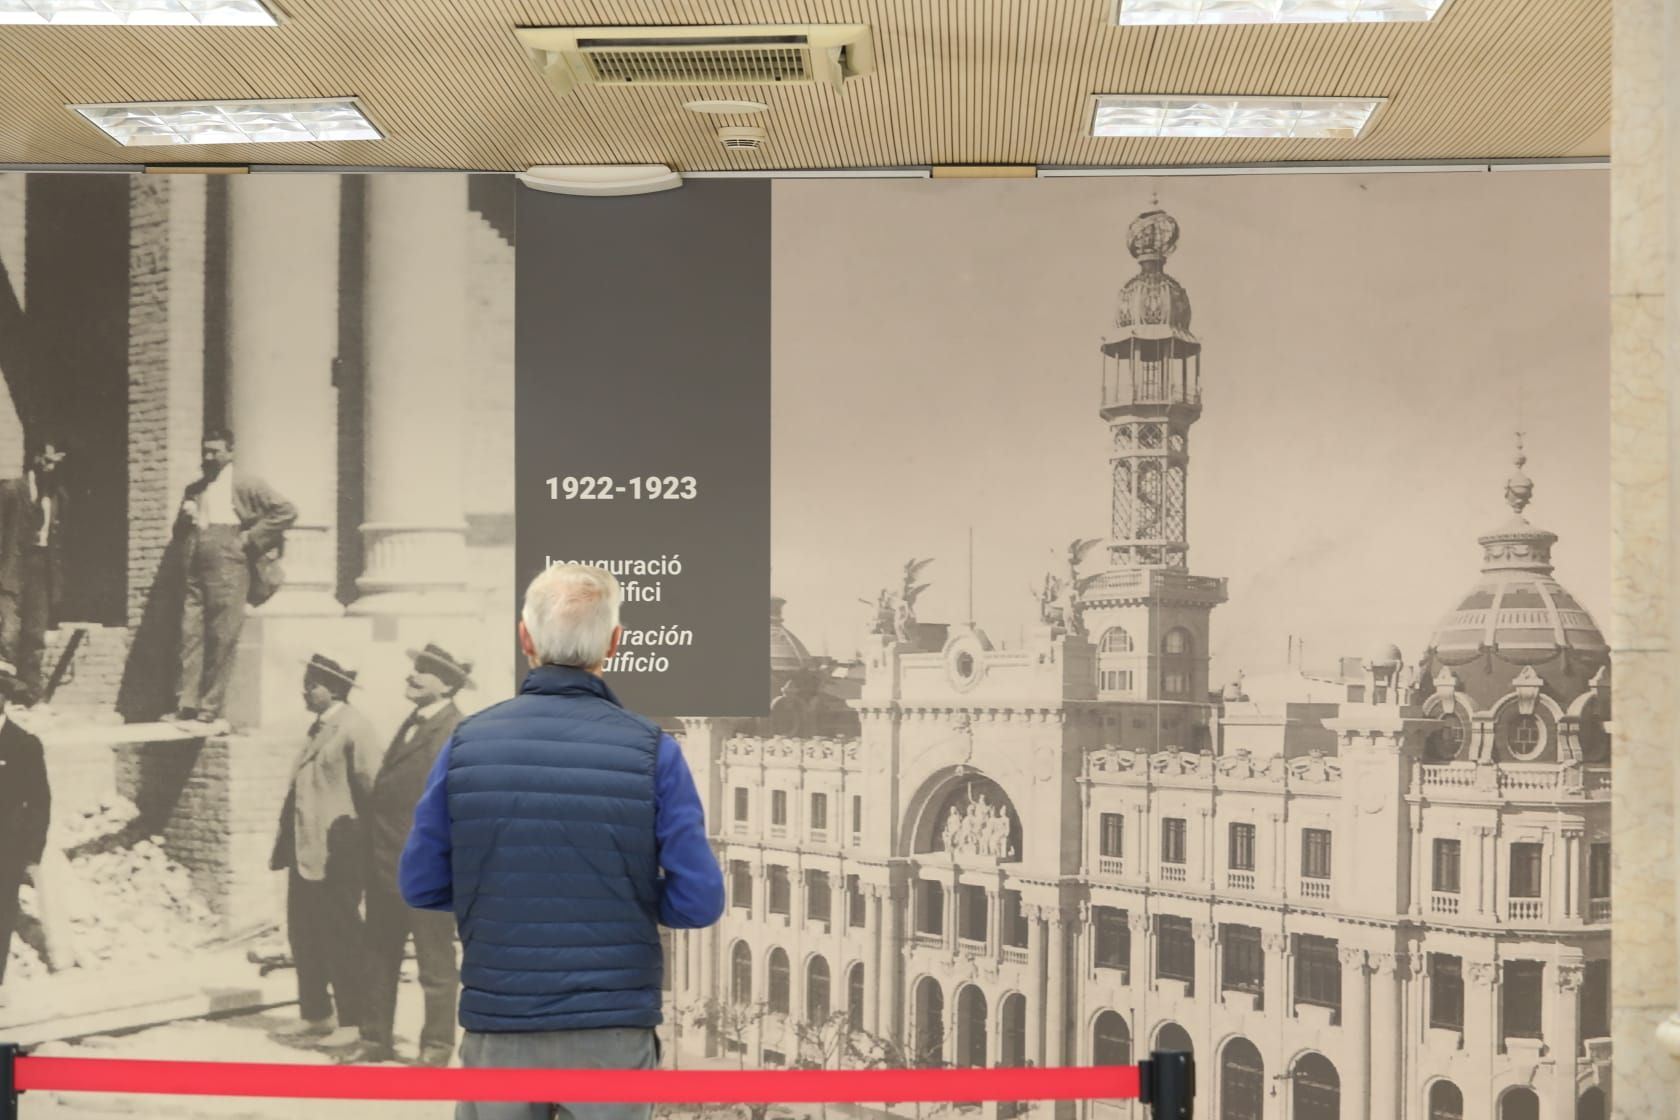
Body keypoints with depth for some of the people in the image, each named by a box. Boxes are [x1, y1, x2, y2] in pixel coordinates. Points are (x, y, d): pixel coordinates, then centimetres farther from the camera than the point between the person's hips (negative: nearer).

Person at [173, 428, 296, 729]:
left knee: (222, 640, -4)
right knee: (190, 636, -2)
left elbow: (286, 511, -5)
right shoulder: (194, 490, 21)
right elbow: (179, 532, 28)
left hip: (228, 571, -5)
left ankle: (210, 708, 0)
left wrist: (250, 539, -5)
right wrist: (185, 518, 4)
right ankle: (188, 704, -1)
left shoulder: (247, 486, 2)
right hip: (194, 571, 5)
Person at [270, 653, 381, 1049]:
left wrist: (368, 848, -14)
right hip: (305, 851, 9)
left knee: (341, 938, -2)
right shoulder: (319, 728, 15)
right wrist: (285, 846, 15)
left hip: (336, 853, -9)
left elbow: (372, 787, -15)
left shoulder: (353, 728, -12)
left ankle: (353, 1022, 6)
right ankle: (316, 1014, 25)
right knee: (304, 934, 13)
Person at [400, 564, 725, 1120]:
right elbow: (699, 901, -9)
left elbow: (420, 885, 3)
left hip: (499, 1024, 2)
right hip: (612, 1028, -1)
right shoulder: (651, 751, -9)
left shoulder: (467, 743, -4)